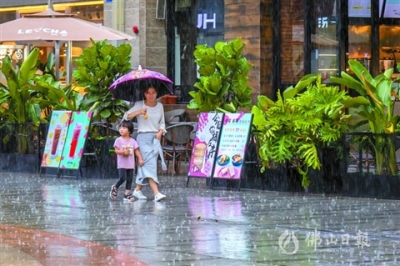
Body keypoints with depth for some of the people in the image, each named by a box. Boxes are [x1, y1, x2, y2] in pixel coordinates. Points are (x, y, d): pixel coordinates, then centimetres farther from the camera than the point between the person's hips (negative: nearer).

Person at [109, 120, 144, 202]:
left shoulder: (133, 141, 6)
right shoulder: (119, 140, -4)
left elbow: (137, 151, 6)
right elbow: (116, 150, -8)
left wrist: (140, 159, -7)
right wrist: (123, 152, -27)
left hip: (131, 164, 4)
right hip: (122, 164, -4)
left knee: (130, 180, 3)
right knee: (122, 178, -14)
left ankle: (127, 194, 8)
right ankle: (115, 188, 13)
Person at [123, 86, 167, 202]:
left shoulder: (160, 106, 12)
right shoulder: (139, 105, 0)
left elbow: (162, 123, 17)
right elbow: (127, 116, -6)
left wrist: (160, 132, -2)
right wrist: (139, 112, -20)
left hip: (155, 137, 5)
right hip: (143, 136, -5)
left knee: (144, 164, 5)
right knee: (150, 163, -16)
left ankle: (138, 190, 21)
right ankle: (156, 193, -27)